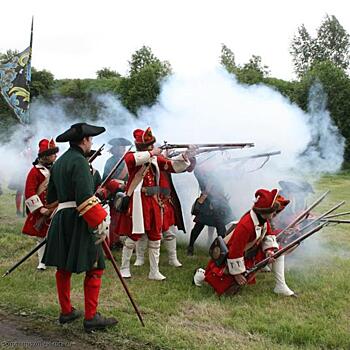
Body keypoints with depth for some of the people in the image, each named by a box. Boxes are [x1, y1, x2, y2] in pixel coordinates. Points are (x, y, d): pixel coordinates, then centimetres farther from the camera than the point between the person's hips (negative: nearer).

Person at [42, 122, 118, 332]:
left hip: (61, 218, 9)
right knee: (95, 267, -2)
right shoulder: (80, 161, -13)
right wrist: (100, 223, -21)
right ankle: (91, 318, 1)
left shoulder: (59, 162, 15)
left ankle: (66, 312, 26)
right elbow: (85, 198, -23)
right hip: (79, 220, -9)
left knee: (63, 267, 14)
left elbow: (52, 196, 22)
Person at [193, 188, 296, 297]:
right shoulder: (246, 226, -37)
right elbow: (235, 251, -31)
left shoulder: (263, 219, -11)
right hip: (228, 257, -8)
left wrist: (269, 251, -11)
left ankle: (281, 287, 9)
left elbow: (268, 234, 8)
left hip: (250, 252, 8)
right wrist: (237, 273, -22)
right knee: (224, 288, -7)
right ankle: (202, 274, 20)